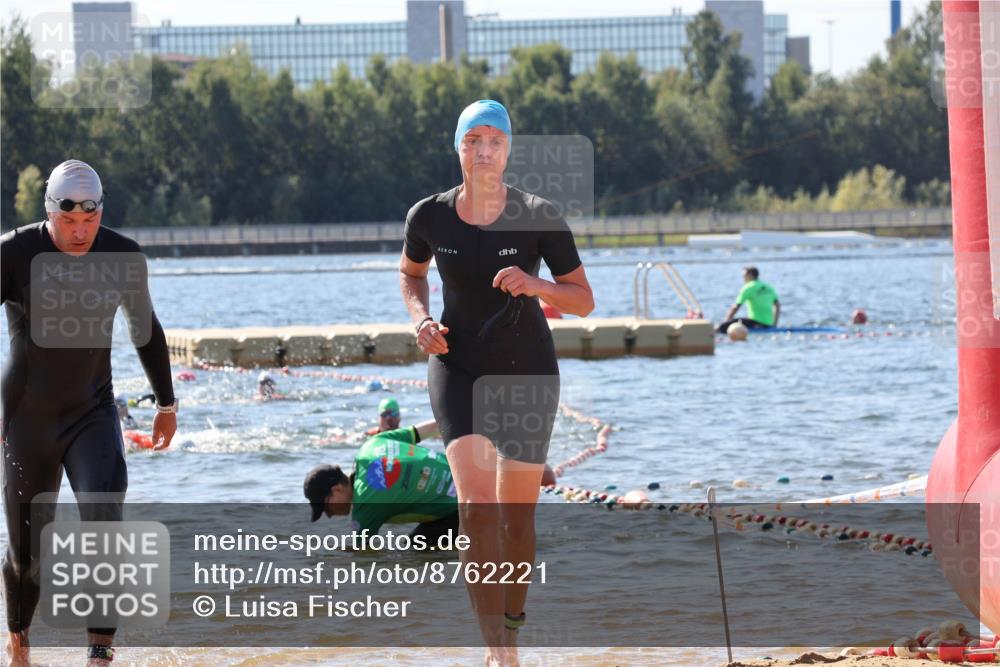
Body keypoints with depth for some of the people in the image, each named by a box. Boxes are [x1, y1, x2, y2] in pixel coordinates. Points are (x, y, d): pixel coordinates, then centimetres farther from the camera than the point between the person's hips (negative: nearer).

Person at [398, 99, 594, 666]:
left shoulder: (539, 218, -13)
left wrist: (536, 286, -26)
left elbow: (584, 300, -6)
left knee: (517, 515, 8)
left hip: (528, 372, 0)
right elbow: (411, 273, 15)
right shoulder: (429, 217, -7)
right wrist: (421, 319, -5)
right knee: (476, 504, -18)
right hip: (459, 369, 0)